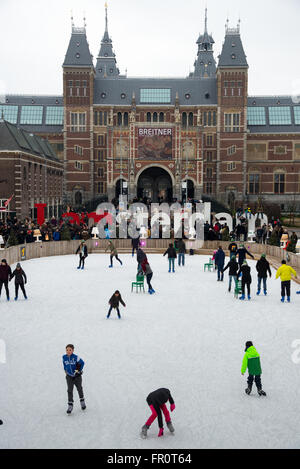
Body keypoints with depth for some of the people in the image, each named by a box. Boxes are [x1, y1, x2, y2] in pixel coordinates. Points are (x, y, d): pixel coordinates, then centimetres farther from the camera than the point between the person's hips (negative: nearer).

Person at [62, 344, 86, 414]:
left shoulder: (76, 357, -19)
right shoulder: (64, 357, -6)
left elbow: (82, 363, -10)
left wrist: (79, 370, -11)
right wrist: (65, 370, 12)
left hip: (77, 376, -2)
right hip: (69, 376, 2)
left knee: (79, 389, 14)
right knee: (70, 391, -6)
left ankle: (82, 402, 36)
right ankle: (70, 406, -1)